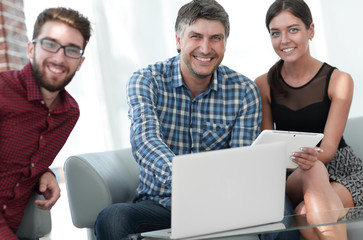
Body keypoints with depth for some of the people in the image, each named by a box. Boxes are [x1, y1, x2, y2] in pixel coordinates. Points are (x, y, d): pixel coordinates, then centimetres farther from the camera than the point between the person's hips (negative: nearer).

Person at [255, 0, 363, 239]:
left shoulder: (339, 81, -4)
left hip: (341, 170, -1)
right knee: (313, 171, -36)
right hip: (289, 176, 2)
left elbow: (330, 146, -12)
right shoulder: (263, 85, 2)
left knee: (306, 214, -36)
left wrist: (313, 156, -38)